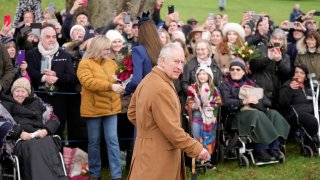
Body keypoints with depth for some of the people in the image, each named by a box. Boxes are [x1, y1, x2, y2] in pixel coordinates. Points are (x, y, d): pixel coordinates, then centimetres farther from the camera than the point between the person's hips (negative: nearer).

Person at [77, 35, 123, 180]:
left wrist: (118, 84, 5)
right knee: (94, 141, 6)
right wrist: (110, 86, -28)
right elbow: (88, 82, -21)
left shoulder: (111, 63, 12)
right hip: (94, 108, -4)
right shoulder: (85, 64, -6)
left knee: (112, 140, -1)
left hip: (110, 107, 4)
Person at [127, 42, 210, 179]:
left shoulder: (148, 80, 10)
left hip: (149, 150, 10)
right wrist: (196, 148, -16)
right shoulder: (162, 89, -23)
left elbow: (132, 113, 19)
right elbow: (172, 129, -24)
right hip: (157, 156, -10)